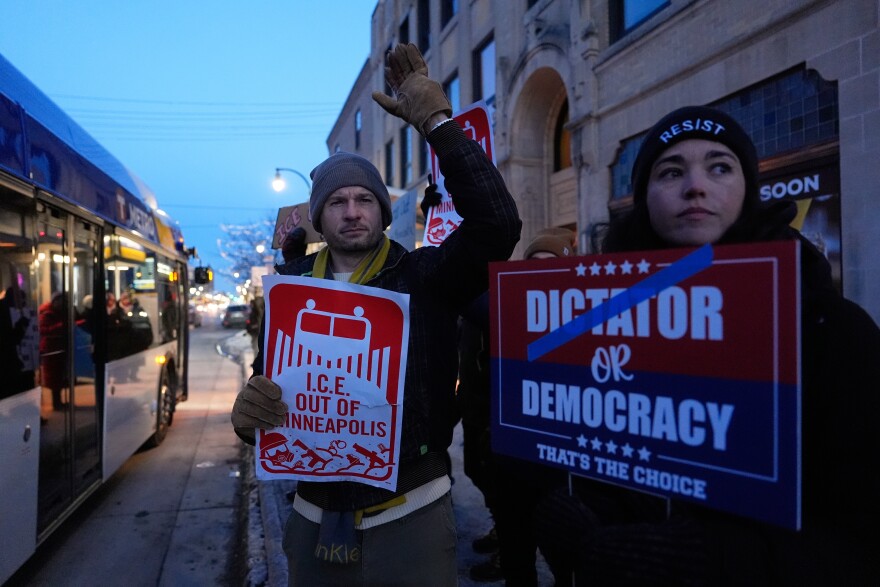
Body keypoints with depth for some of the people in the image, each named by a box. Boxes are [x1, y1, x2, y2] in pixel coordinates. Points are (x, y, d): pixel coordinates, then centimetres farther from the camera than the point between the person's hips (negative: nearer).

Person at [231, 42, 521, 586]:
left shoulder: (424, 275, -6)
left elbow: (497, 224, -21)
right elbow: (266, 379, 6)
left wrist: (438, 123, -21)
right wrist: (249, 413, -17)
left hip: (412, 514, -2)